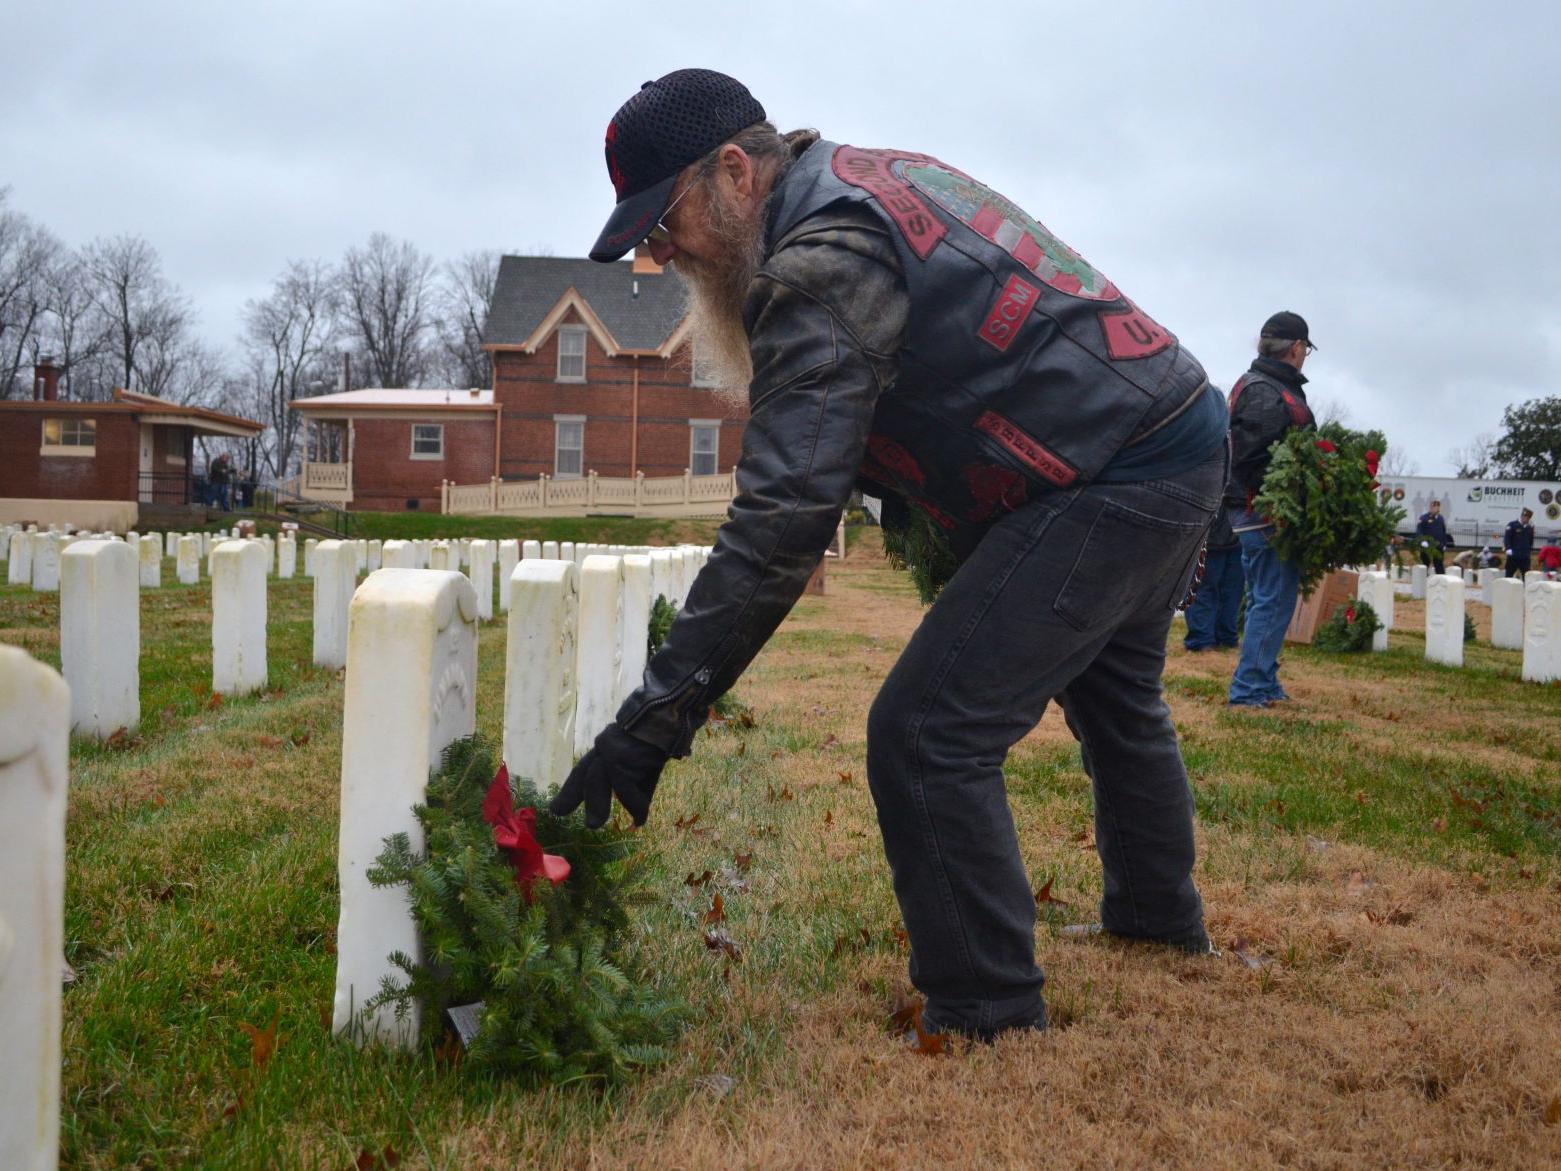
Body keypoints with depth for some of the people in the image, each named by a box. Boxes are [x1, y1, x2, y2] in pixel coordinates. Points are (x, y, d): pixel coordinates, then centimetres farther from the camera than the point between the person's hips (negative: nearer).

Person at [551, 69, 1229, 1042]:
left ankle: (987, 1017, 2)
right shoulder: (877, 179, 11)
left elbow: (781, 524, -27)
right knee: (1113, 697, 29)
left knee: (929, 737, -11)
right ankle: (1160, 915, 51)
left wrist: (656, 716, -25)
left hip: (1110, 483, -11)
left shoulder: (823, 263, -20)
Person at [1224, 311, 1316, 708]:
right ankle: (1250, 690, -3)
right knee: (1273, 601, -6)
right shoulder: (1267, 395, -16)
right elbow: (1254, 461, -24)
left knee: (1266, 600, 17)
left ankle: (1263, 685, 24)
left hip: (1253, 512, 11)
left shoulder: (1253, 386, 17)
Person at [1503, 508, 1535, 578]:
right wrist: (1509, 549, -17)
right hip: (1513, 556, -4)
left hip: (1525, 556, 4)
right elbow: (1506, 537, -7)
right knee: (1509, 575, 1)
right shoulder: (1512, 525, -3)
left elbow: (1531, 540, 20)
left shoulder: (1530, 527, 11)